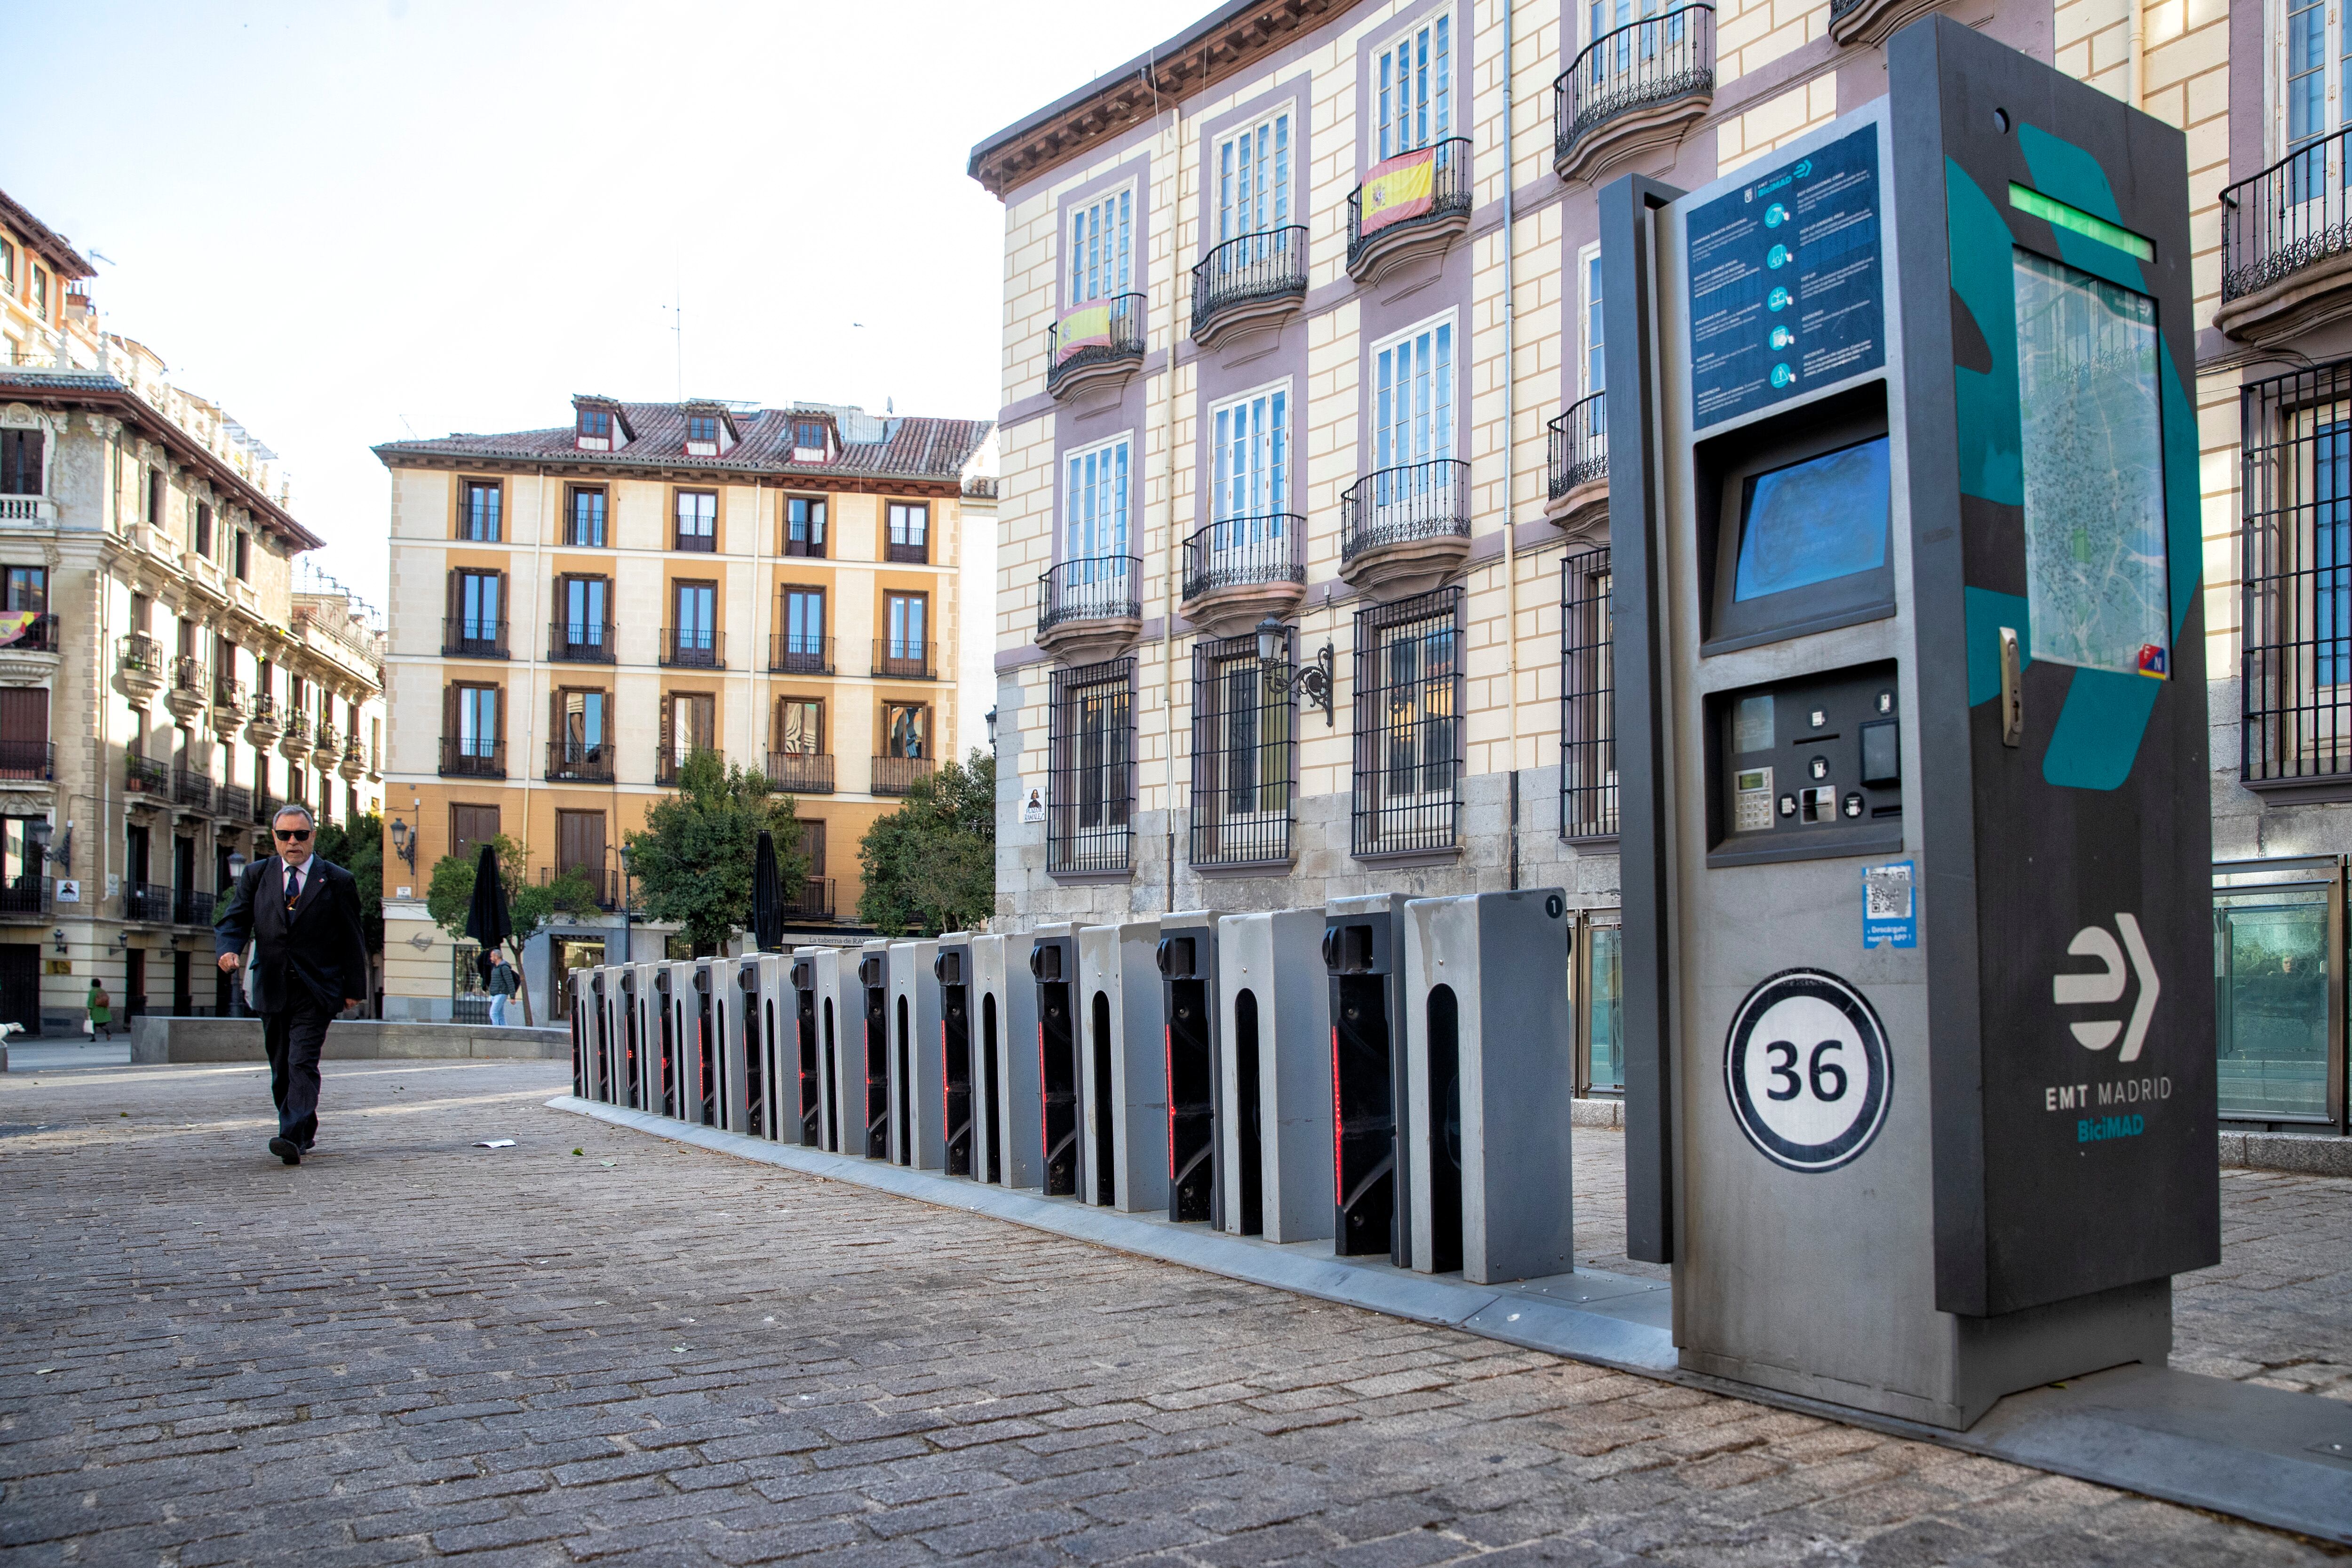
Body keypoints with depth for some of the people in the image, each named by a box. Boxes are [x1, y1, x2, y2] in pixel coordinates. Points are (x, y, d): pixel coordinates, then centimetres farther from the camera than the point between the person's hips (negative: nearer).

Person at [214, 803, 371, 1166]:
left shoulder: (337, 881, 2)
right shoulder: (256, 875, 9)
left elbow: (353, 941, 4)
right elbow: (233, 921, 4)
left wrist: (354, 988, 2)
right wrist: (228, 949, -19)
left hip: (316, 990, -4)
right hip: (272, 990, 4)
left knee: (302, 1063, -16)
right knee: (281, 1068, 12)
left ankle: (293, 1138, -23)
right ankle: (305, 1133, 27)